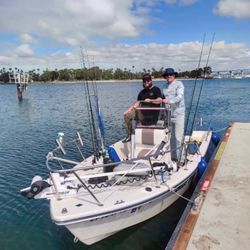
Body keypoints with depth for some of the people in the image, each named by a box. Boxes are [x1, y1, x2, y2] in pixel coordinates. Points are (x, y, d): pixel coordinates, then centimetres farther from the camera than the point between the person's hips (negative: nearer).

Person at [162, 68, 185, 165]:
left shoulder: (179, 84, -1)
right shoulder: (165, 86, 17)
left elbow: (179, 97, -16)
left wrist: (169, 101, -30)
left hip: (178, 113, -6)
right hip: (168, 114, 6)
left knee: (178, 137, -8)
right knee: (171, 137, 12)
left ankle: (181, 159, 1)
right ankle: (173, 157, 24)